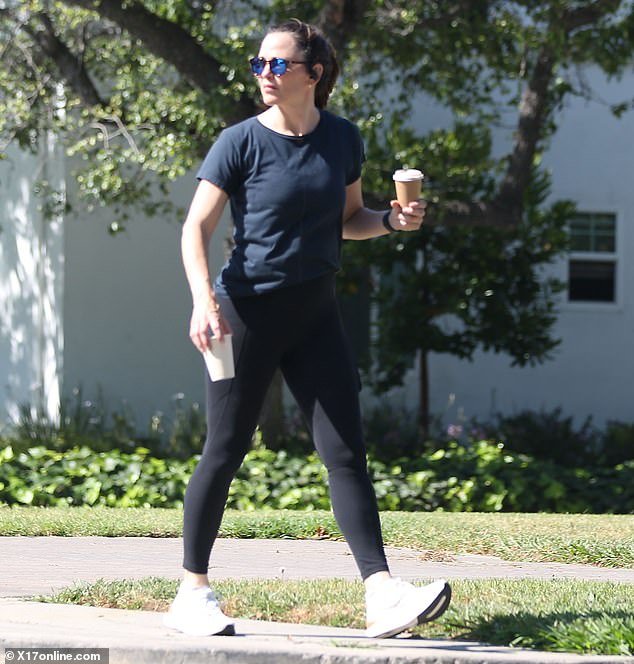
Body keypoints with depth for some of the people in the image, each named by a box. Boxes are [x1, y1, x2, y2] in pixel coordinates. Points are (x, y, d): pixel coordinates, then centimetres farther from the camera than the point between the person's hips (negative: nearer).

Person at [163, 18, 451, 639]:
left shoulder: (341, 139, 5)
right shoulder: (241, 142, -7)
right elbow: (196, 227, -9)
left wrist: (392, 220, -3)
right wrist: (203, 300, -23)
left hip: (315, 313, 4)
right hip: (248, 311, -4)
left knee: (345, 451, -4)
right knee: (224, 450, 0)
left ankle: (382, 594, -9)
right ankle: (192, 593, 11)